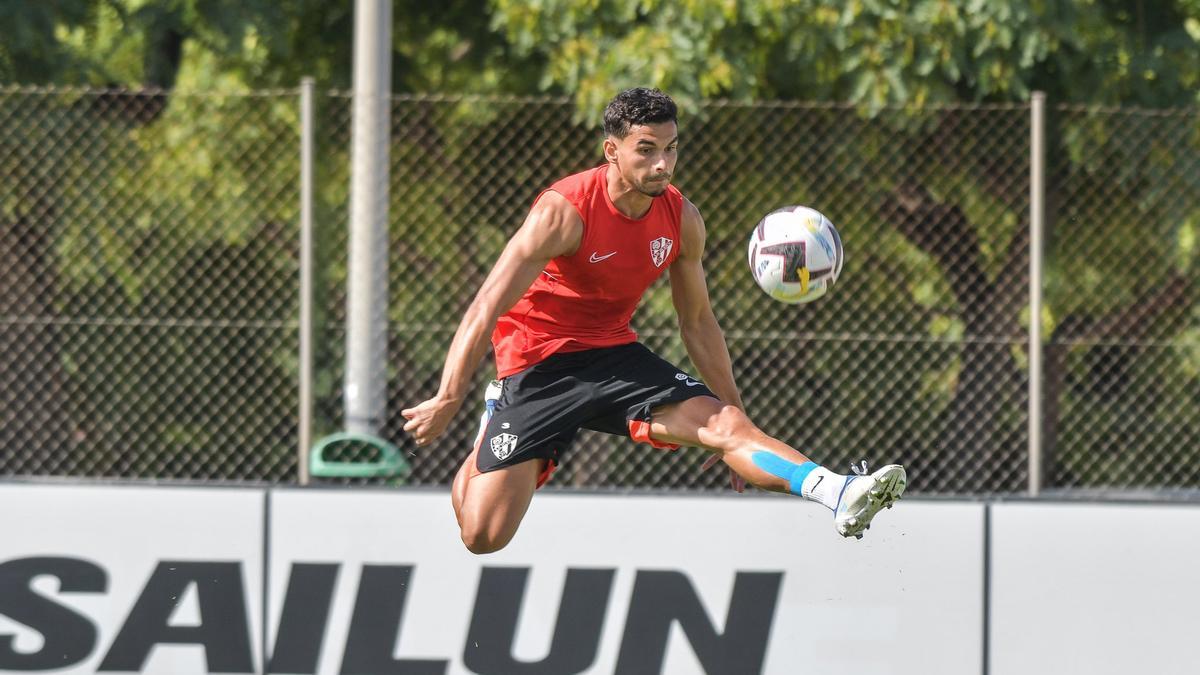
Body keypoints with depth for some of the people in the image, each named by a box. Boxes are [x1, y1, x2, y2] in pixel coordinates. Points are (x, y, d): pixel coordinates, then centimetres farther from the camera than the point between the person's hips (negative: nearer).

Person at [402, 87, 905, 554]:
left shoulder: (683, 220, -4)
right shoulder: (563, 211, -23)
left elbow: (698, 324, 11)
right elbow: (486, 309, -24)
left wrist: (732, 405, 13)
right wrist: (447, 401, -30)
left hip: (615, 355, 4)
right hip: (537, 367, -4)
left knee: (726, 425, -20)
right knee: (483, 536, -10)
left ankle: (840, 496, -37)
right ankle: (489, 430, 22)